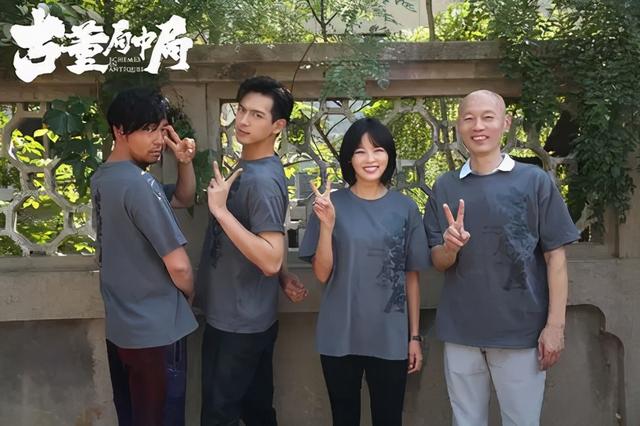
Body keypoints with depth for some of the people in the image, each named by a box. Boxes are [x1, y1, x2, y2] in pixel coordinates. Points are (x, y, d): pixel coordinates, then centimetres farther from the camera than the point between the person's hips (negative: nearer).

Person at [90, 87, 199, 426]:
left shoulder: (102, 177, 5)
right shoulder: (140, 184, -24)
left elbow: (183, 199, 15)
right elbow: (178, 265, -24)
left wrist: (184, 162, -4)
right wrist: (189, 295, -2)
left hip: (120, 325, 9)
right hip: (154, 330, -9)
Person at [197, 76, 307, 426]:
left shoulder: (262, 179, -23)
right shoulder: (248, 167, 7)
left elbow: (270, 259, -29)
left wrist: (221, 210, -29)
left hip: (237, 322, -9)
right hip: (249, 318, 9)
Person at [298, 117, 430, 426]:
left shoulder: (405, 208, -1)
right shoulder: (330, 204, -3)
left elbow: (411, 276, 4)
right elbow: (322, 274, -4)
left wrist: (415, 335, 4)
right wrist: (326, 225, -17)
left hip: (391, 337, 0)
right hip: (340, 337, 0)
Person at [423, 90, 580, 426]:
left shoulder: (535, 181, -3)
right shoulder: (445, 187, 5)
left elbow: (555, 256, -3)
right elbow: (438, 262, 7)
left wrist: (555, 325, -9)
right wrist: (450, 247, -16)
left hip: (521, 331, -2)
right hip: (460, 331, 3)